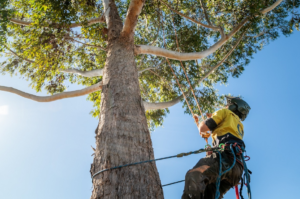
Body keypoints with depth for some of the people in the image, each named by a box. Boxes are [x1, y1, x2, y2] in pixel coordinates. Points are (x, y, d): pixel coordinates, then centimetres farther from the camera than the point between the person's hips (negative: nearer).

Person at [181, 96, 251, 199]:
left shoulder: (225, 112, 18)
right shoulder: (240, 126, 40)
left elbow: (202, 128, 8)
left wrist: (201, 123, 33)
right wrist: (214, 119, 55)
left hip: (226, 156, -8)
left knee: (193, 176, -30)